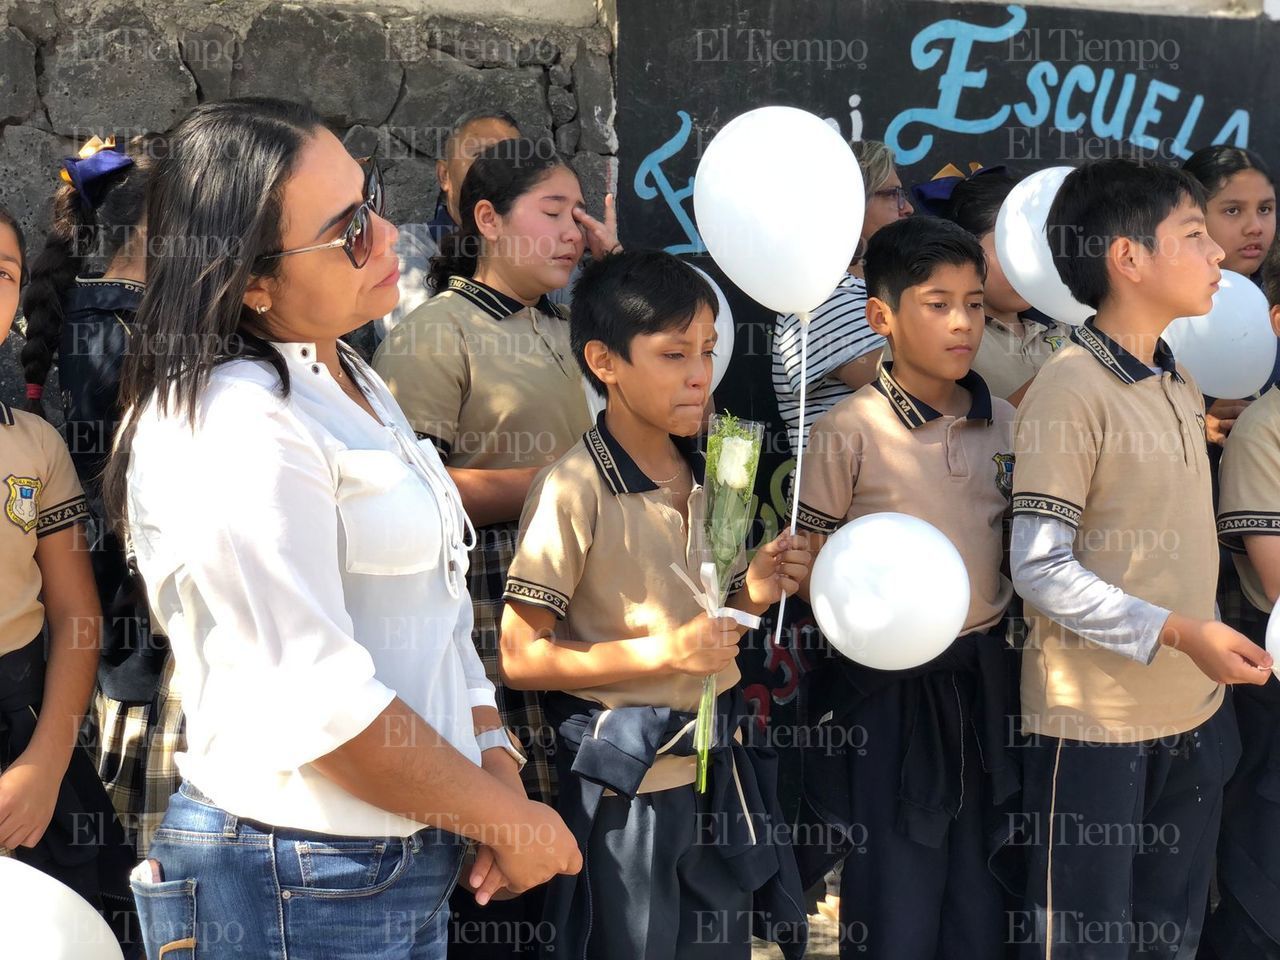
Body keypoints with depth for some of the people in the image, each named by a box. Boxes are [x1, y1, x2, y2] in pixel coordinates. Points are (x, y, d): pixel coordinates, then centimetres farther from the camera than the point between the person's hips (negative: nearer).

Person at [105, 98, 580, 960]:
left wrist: (499, 767, -2)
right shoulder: (239, 429, -20)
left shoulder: (351, 385, 10)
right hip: (302, 887, -8)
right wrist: (509, 821, -13)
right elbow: (322, 702, -24)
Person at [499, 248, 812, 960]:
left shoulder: (711, 477, 6)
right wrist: (666, 651, -22)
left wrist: (754, 593, -3)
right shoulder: (576, 489, -16)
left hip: (719, 768, 7)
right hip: (627, 784, -6)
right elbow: (522, 658, -16)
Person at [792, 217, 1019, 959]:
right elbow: (812, 561, -6)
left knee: (980, 864, 14)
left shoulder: (1004, 424, 4)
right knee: (896, 878, 4)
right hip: (886, 679, -4)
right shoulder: (849, 430, -11)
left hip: (981, 667, 5)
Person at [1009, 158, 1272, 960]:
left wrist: (1210, 645, 9)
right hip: (1093, 722, -8)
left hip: (1196, 714, 8)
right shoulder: (1071, 387, -15)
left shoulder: (1184, 385, 10)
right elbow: (1040, 570, -19)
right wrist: (1178, 634, -23)